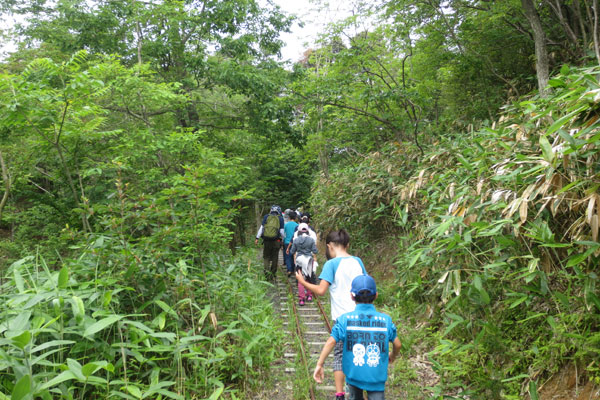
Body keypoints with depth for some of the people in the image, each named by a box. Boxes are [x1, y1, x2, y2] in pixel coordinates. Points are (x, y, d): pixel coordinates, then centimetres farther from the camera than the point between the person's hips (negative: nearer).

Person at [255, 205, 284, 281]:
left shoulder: (266, 217, 6)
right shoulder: (280, 218, 3)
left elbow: (261, 228, 4)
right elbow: (282, 231, 0)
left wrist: (257, 238, 8)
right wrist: (284, 238, 18)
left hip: (266, 241, 1)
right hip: (276, 241, 0)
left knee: (266, 257, 11)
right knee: (274, 258, 10)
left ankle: (267, 270, -12)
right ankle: (272, 275, 17)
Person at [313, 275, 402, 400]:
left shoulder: (345, 319, -9)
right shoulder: (386, 320, -5)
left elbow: (331, 342, -15)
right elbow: (397, 344, 2)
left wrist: (319, 365, -8)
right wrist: (392, 356, 24)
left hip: (354, 374, 1)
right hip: (377, 376, -1)